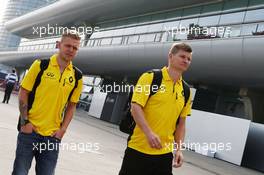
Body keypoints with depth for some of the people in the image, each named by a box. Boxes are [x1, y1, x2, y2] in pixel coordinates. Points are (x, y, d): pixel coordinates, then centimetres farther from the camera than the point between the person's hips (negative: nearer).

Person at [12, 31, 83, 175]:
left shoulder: (77, 76, 3)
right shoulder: (40, 65, -3)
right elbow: (23, 93, -1)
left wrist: (63, 129, 1)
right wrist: (25, 122, -8)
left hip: (53, 136, 2)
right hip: (30, 130, -2)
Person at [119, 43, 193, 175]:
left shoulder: (186, 91, 9)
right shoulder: (150, 77, -6)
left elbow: (181, 123, 14)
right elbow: (135, 107, -13)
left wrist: (178, 149, 5)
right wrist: (149, 133, -25)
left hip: (165, 154, 4)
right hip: (138, 149, -4)